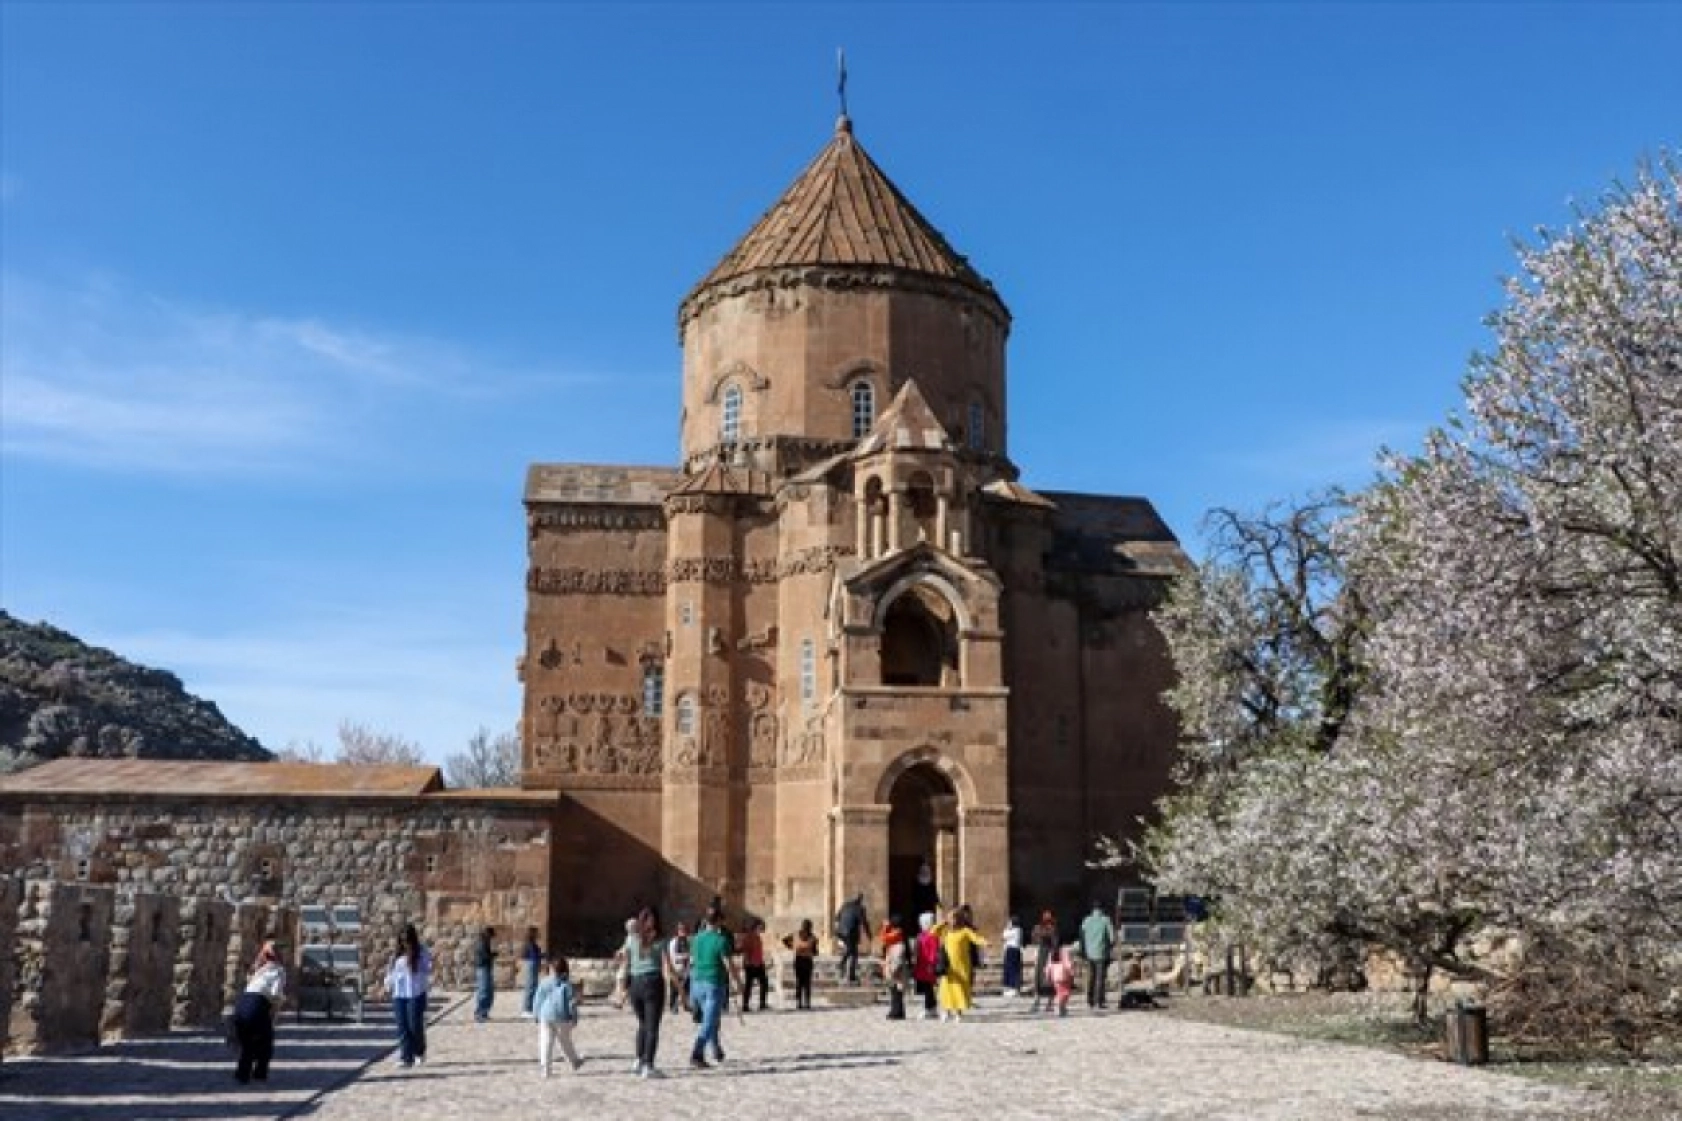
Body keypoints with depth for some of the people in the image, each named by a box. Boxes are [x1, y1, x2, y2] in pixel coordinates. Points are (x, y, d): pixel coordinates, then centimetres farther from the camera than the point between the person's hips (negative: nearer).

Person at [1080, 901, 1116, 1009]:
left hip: (1090, 953, 4)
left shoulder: (1087, 921, 5)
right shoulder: (1105, 920, -6)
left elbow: (1082, 937, 7)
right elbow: (1112, 936, -7)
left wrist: (1083, 950, 14)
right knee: (1100, 978, -2)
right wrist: (1110, 946, 10)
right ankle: (1100, 1001, -4)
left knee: (1090, 978, 11)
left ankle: (1090, 1001, 13)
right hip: (1101, 953, -4)